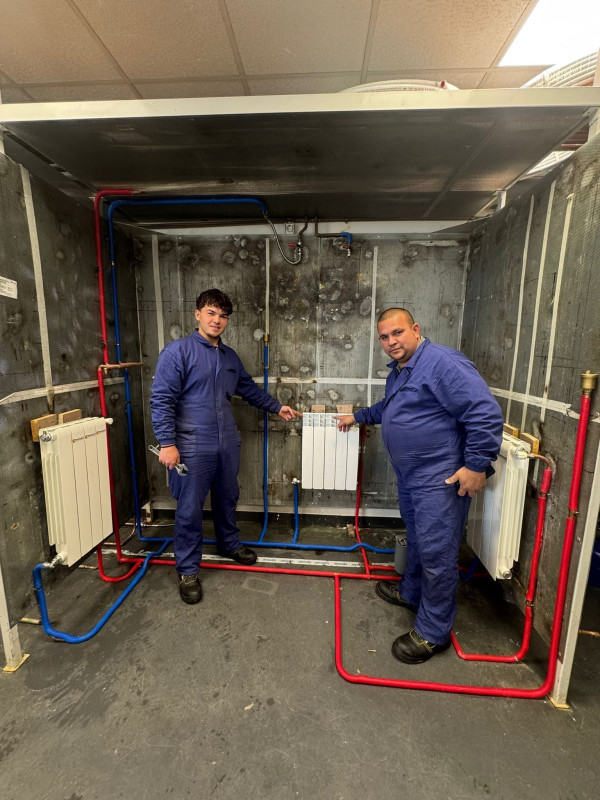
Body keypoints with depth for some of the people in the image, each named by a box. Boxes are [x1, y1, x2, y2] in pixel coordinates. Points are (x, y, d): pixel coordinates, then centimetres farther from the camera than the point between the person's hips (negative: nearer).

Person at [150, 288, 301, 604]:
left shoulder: (230, 356, 10)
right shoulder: (177, 351, -10)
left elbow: (249, 388, 23)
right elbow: (161, 399, -13)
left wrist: (277, 407, 22)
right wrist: (167, 443, -18)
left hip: (227, 445, 6)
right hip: (192, 448, -6)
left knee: (227, 500, 22)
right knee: (190, 510, 7)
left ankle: (229, 544, 46)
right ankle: (187, 571, 26)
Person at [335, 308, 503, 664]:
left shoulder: (442, 362, -20)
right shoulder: (398, 372, 12)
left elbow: (486, 413, -24)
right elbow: (388, 408, 31)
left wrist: (477, 464, -23)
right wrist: (358, 416, 34)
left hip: (441, 480, -9)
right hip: (410, 476, 9)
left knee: (437, 553, 3)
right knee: (417, 541, 25)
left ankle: (433, 633, 22)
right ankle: (411, 592, 46)